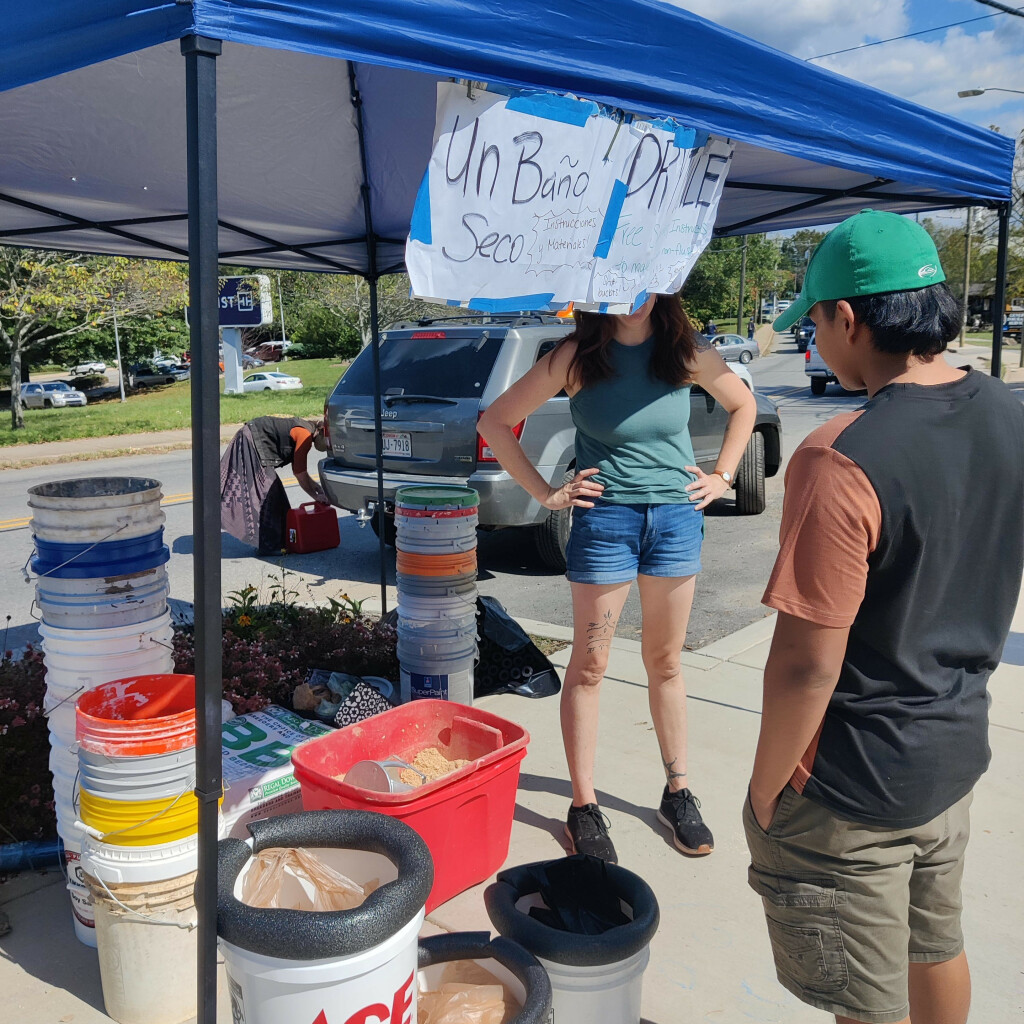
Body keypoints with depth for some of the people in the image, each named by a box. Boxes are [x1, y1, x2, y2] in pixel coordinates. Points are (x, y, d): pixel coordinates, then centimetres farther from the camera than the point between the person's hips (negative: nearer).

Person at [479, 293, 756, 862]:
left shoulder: (687, 351, -1)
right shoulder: (576, 357, -8)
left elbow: (742, 405, 16)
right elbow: (495, 421, -3)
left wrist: (722, 477, 7)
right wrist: (545, 493, -5)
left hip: (678, 515, 3)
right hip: (605, 517, -2)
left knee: (665, 663, 13)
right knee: (589, 666, 4)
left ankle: (678, 793, 28)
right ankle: (584, 808, 16)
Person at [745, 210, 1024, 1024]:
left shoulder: (842, 464, -29)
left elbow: (807, 667, -25)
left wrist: (765, 790, -10)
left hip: (855, 786, -7)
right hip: (957, 751, 7)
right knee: (936, 948, 29)